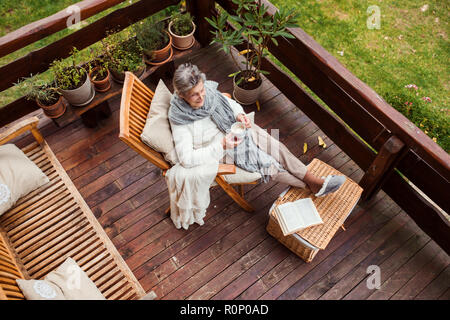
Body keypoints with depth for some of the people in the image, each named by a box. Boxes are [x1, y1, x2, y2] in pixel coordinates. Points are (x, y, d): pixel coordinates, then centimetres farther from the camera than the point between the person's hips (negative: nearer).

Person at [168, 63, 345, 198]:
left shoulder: (206, 90, -13)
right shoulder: (180, 119, -27)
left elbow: (229, 102, 6)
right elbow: (186, 158, -28)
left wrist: (240, 115, -18)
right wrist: (222, 146, -33)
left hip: (237, 129, 5)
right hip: (223, 149, -5)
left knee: (278, 149, -5)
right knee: (270, 166, -7)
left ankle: (314, 179, 8)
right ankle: (311, 186, 10)